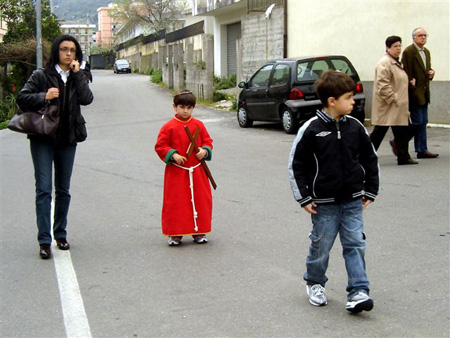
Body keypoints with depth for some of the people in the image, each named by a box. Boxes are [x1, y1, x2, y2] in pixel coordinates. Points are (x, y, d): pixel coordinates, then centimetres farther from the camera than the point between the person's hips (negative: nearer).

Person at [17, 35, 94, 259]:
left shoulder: (77, 78, 9)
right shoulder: (41, 76, 0)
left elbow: (86, 99, -8)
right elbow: (22, 98, -5)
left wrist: (77, 74, -8)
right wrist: (44, 97, -19)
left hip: (67, 140, 4)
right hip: (43, 139, -3)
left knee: (63, 190, 11)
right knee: (44, 189, -8)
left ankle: (60, 234, 25)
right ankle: (44, 241, -8)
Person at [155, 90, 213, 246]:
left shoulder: (198, 125, 4)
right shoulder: (169, 127, -5)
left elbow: (208, 141, 11)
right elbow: (160, 146, -3)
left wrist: (205, 151, -10)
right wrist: (173, 155, -17)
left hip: (197, 171, 3)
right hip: (176, 172, -3)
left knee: (200, 200, 7)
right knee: (175, 202, 0)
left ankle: (198, 232, 22)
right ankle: (175, 234, 11)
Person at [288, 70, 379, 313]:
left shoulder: (355, 127, 1)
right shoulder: (311, 129, -11)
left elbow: (370, 159, 13)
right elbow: (296, 165, -6)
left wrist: (370, 190, 11)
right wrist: (304, 198, -7)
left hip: (352, 201, 3)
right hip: (324, 203, -3)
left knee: (355, 244, 0)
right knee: (321, 245, 9)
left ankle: (358, 292, 5)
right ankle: (315, 283, 32)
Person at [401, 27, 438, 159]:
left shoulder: (426, 52, 15)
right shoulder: (408, 52, -12)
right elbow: (406, 73, -16)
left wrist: (431, 72, 5)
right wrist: (411, 86, -19)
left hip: (424, 93, 9)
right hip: (414, 92, -9)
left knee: (423, 122, 10)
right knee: (418, 122, -7)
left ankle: (422, 150, 15)